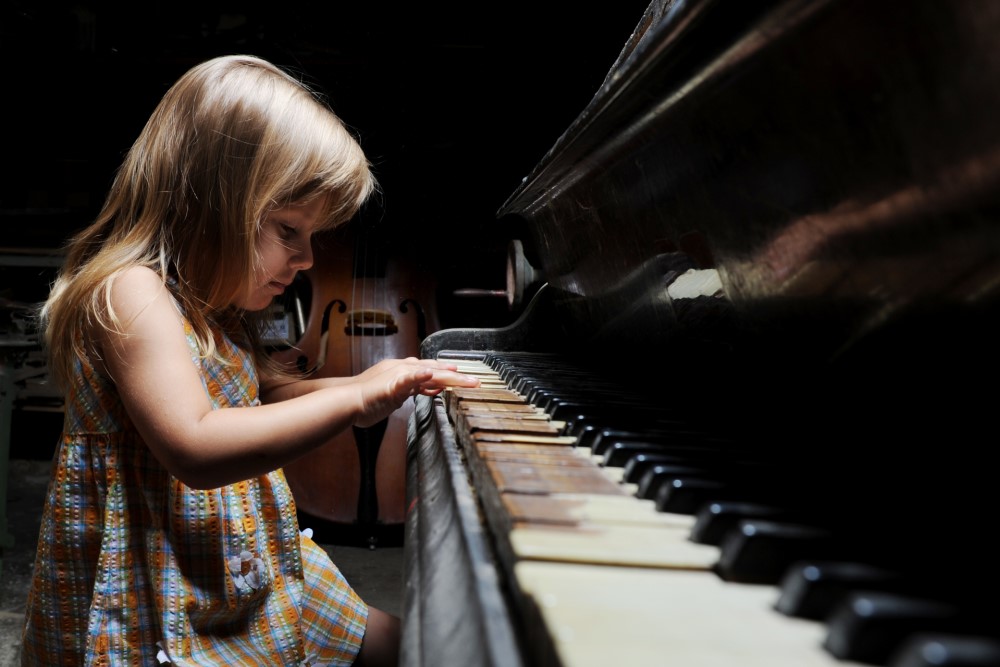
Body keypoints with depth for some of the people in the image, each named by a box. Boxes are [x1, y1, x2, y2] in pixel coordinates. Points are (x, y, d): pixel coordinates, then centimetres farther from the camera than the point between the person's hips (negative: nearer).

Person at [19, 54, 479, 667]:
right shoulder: (131, 293, -22)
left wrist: (348, 383, 7)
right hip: (153, 608, -10)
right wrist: (353, 398, -30)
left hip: (243, 567, 10)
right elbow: (195, 448, -35)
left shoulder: (212, 305, 8)